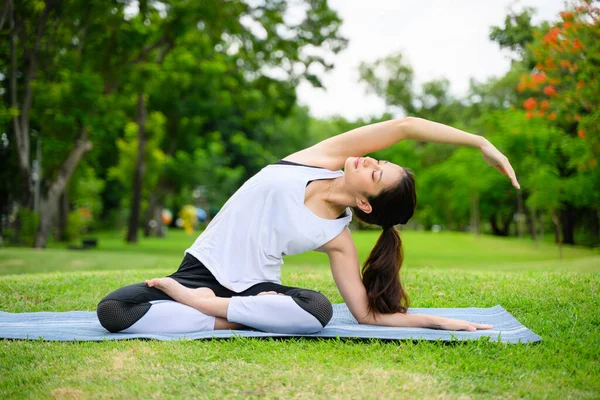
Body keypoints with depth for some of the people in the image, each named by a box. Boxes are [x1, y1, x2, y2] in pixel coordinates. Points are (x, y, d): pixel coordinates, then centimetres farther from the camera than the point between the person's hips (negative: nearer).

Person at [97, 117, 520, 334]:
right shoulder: (325, 159, -5)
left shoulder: (338, 240, -8)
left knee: (319, 309, -35)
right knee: (113, 309, -20)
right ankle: (228, 320, -15)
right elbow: (403, 126, -13)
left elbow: (367, 313, -10)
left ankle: (203, 304, -21)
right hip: (201, 269, 1)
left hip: (252, 287, -1)